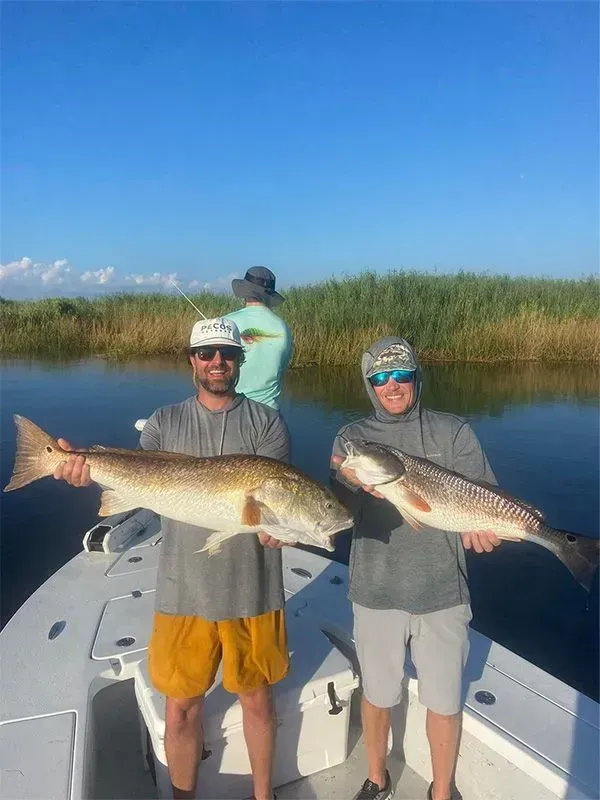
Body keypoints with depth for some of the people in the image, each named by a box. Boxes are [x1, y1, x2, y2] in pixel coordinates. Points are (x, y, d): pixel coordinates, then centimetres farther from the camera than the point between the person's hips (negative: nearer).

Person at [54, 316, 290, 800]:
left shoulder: (266, 423, -2)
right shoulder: (165, 423, 3)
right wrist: (91, 469, -29)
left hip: (251, 589, -1)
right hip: (183, 591, 1)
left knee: (256, 697, 17)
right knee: (181, 706, 15)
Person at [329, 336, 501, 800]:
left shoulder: (453, 432, -3)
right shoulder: (352, 438, -2)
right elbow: (340, 513, -10)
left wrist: (480, 528, -29)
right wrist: (355, 486, -32)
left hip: (442, 591, 0)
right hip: (376, 591, 1)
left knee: (444, 701, 15)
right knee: (377, 695, 19)